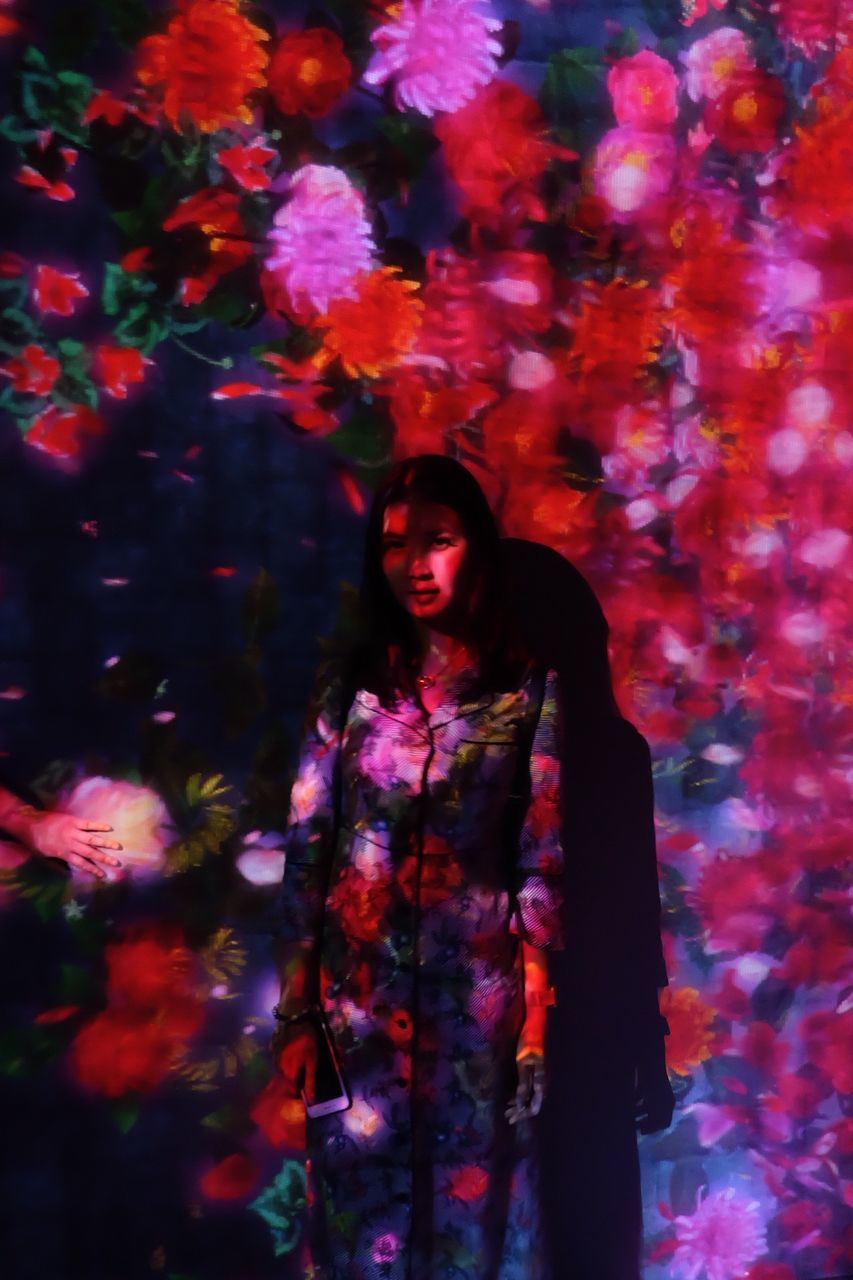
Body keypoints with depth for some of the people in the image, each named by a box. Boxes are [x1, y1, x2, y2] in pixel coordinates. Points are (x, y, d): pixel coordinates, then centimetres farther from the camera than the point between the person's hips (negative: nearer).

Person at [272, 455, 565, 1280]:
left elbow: (543, 864, -2)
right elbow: (305, 855, 0)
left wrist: (534, 1020, -5)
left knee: (473, 1202, 12)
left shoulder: (527, 691, -2)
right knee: (362, 1200, 11)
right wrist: (294, 1012, -1)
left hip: (477, 994, -1)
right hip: (360, 991, 1)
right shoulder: (349, 686, 0)